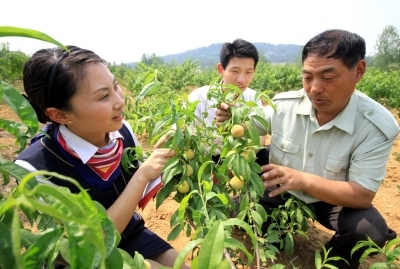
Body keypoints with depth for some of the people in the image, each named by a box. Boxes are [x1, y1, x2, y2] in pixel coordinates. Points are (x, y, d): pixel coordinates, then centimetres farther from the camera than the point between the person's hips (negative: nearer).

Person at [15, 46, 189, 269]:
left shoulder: (122, 130, -16)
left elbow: (140, 195, -1)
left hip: (133, 236, 4)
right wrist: (142, 175, -31)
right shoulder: (35, 169, -29)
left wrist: (168, 164, -19)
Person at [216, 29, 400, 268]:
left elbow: (363, 195, -26)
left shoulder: (378, 126, -24)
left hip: (332, 199, -1)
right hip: (280, 188, 2)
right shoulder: (283, 104, -19)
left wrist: (304, 180, -43)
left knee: (371, 231, -28)